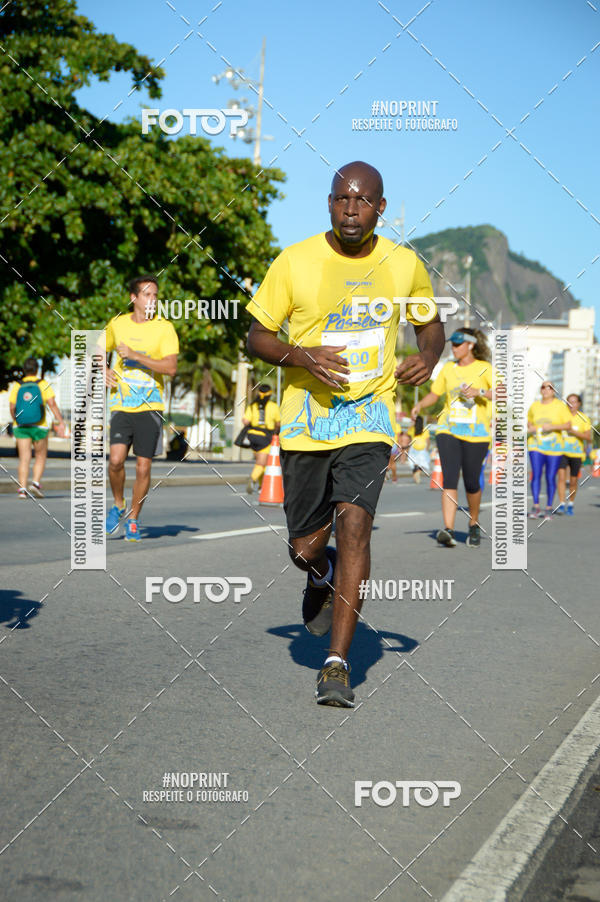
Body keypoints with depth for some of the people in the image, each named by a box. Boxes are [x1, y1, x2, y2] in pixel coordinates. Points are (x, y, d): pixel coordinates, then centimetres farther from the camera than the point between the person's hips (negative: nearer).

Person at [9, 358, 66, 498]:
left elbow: (12, 408, 3)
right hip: (39, 427, -2)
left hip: (20, 427, 2)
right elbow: (52, 404, -12)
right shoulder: (43, 384, -2)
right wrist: (61, 422, -15)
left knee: (24, 459, 1)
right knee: (40, 457, 13)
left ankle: (22, 489, -10)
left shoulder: (17, 386, 4)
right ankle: (35, 483, -4)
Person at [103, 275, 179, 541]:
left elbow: (171, 368, -13)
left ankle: (133, 520, 17)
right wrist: (105, 370, 7)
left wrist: (135, 355, -17)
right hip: (121, 406, 1)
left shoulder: (164, 328, -2)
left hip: (150, 408, -1)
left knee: (143, 468, -2)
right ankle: (118, 505, 12)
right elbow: (102, 351, 27)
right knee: (116, 459, -15)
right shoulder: (117, 324, 8)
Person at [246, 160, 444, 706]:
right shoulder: (294, 263, -5)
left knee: (354, 526, -17)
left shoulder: (405, 265, 2)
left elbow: (430, 323, 18)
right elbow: (257, 337, 2)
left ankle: (337, 665, -10)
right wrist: (302, 356, -19)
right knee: (306, 548, 4)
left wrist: (428, 359, -4)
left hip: (369, 417, 0)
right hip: (306, 420, 0)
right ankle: (321, 579, 44)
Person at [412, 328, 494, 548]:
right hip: (448, 430, 2)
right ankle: (448, 530, -21)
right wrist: (420, 404, 2)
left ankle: (474, 524, 27)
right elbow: (434, 393, 21)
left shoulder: (484, 368, 0)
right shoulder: (448, 368, 12)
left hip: (476, 433, -2)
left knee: (471, 482, 2)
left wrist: (479, 392, -27)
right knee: (449, 478, -13)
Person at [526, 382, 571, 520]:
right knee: (536, 475, -12)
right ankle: (536, 506, -9)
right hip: (536, 446, 2)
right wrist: (530, 428, 0)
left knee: (551, 478, 0)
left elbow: (568, 425, -4)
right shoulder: (534, 406, 9)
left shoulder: (560, 405, 0)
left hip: (554, 447, -2)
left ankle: (549, 508, 9)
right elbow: (529, 421, 23)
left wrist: (552, 426, -18)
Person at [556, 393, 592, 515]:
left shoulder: (584, 419, 0)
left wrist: (574, 432, -19)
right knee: (561, 476, -17)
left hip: (577, 453, 1)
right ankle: (561, 505, -18)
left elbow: (589, 437, -6)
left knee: (573, 481, 8)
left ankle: (571, 504, 28)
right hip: (562, 451, -1)